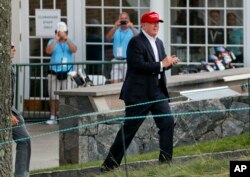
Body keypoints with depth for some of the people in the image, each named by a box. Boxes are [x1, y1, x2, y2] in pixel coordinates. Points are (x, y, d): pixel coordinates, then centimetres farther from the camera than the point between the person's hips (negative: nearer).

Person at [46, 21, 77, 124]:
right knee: (53, 97, 1)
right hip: (54, 73, 0)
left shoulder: (70, 42, 9)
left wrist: (66, 38, -16)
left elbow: (74, 50, -11)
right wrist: (56, 39, -12)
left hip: (67, 73, 0)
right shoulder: (52, 42, 8)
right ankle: (53, 117, 7)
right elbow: (48, 51, -11)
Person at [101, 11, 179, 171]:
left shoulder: (159, 43, 14)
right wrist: (161, 65, -20)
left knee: (168, 122, -5)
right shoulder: (136, 42, -12)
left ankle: (165, 160, 1)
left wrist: (169, 62, -6)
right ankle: (110, 163, 4)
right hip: (139, 93, -7)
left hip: (157, 91, 7)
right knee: (129, 128, -3)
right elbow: (138, 65, -22)